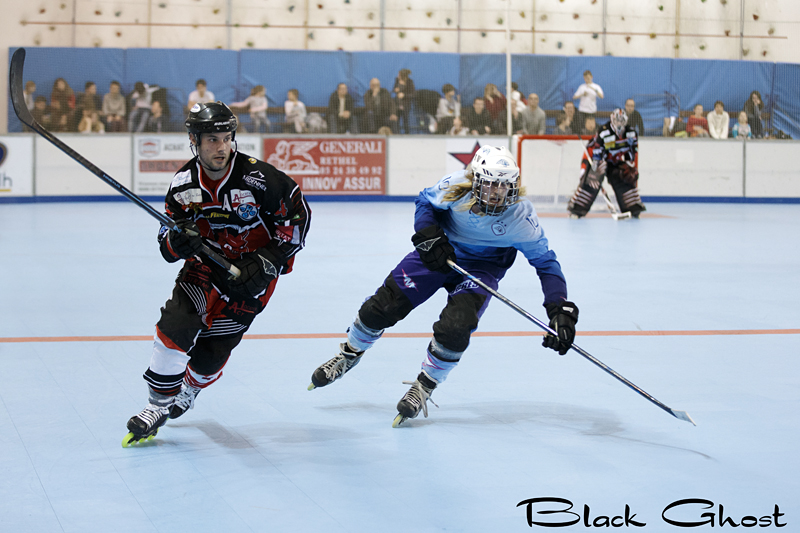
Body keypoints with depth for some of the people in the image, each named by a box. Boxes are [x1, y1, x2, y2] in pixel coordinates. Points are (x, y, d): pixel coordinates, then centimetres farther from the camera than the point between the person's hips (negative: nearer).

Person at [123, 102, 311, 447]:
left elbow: (298, 214, -11)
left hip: (249, 278, -3)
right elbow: (168, 241, -2)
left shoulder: (257, 178, -23)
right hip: (204, 267, 3)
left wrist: (270, 262, -16)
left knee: (211, 352, 0)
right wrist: (177, 241, -27)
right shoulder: (183, 185, -9)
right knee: (174, 328, -18)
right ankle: (159, 405, -1)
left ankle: (188, 392, 35)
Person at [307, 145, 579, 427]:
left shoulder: (521, 215, -27)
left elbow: (545, 261, -18)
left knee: (453, 329, -24)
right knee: (382, 305, -2)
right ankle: (350, 354, 29)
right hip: (440, 252, 2)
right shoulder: (456, 186, -25)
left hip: (481, 268, -2)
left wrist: (560, 309, -25)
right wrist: (428, 235, -20)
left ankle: (423, 387, 4)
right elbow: (426, 202, -2)